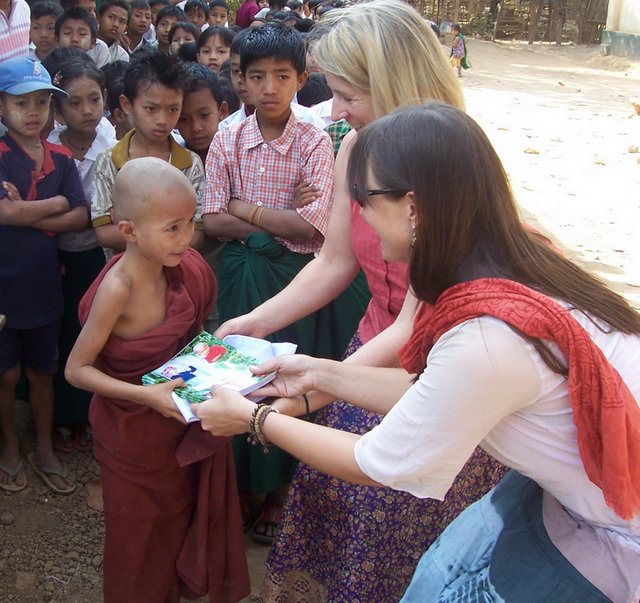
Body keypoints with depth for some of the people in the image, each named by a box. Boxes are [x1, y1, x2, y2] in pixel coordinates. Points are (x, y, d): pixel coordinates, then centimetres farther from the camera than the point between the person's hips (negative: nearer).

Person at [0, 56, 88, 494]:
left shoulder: (61, 159, 2)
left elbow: (81, 218, -7)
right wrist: (57, 203, -12)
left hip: (43, 285, 3)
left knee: (42, 373, 17)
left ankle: (45, 451, 33)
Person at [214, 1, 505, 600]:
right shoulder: (356, 150, -5)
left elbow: (419, 326, -29)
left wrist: (307, 394, -31)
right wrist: (255, 322, -1)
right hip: (374, 351, 6)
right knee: (336, 507, 19)